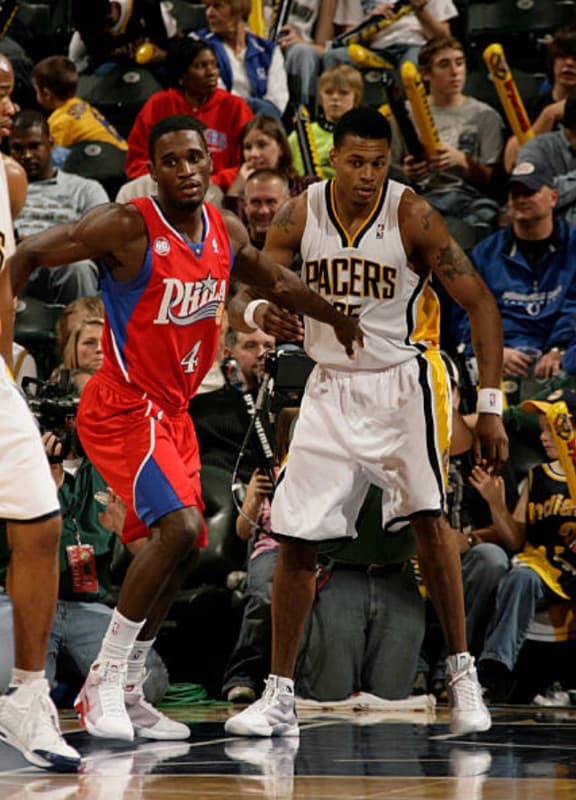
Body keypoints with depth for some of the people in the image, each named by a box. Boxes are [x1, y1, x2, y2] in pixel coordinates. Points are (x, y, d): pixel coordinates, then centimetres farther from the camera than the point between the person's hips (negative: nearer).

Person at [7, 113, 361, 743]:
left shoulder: (226, 232, 4)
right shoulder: (128, 228, -18)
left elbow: (275, 281, 24)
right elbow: (28, 256, -14)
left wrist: (338, 321, 20)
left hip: (172, 411, 8)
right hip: (122, 407, -8)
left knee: (176, 551, 12)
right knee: (180, 528, -24)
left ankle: (120, 691, 24)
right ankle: (106, 677, -15)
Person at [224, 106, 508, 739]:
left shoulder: (411, 216, -15)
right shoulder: (299, 215, -6)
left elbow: (480, 303, -12)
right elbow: (240, 302, -3)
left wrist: (490, 406, -17)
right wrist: (256, 311, -29)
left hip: (402, 382, -3)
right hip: (330, 386, 3)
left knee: (427, 518, -19)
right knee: (295, 538, 0)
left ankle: (462, 675, -7)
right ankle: (279, 697, 9)